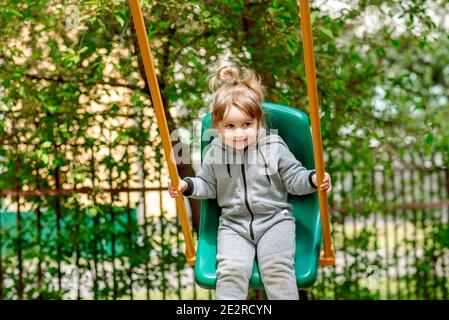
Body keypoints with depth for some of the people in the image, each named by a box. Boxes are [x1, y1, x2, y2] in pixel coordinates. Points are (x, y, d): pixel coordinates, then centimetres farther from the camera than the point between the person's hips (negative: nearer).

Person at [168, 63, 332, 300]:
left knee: (277, 268, -20)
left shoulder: (275, 148, -6)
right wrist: (187, 185, -2)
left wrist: (313, 179, -20)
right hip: (233, 224, 1)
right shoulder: (214, 154, -1)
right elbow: (208, 185, 14)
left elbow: (294, 178, -1)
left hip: (274, 219, -1)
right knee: (231, 269, -19)